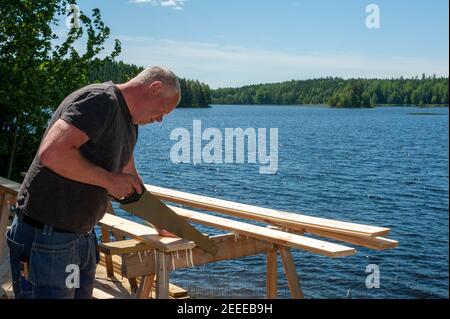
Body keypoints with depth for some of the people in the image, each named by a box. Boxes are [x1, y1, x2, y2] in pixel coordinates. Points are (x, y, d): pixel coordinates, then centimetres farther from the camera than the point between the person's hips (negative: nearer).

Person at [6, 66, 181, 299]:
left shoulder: (129, 125, 14)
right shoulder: (101, 99, -18)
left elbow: (132, 181, 27)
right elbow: (52, 152, -30)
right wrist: (109, 179, -20)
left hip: (83, 235, 10)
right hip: (46, 237, -9)